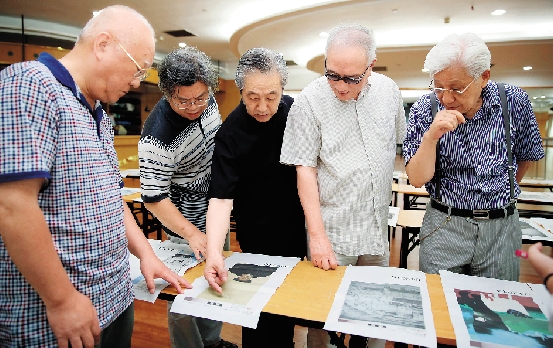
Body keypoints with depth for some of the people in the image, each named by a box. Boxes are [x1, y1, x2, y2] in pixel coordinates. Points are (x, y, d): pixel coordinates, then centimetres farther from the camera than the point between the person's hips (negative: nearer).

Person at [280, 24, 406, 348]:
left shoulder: (389, 91, 1)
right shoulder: (310, 101, -13)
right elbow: (305, 169, -13)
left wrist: (384, 195, 15)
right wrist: (317, 235, -15)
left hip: (378, 228, 5)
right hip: (333, 229, -4)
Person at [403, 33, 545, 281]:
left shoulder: (514, 101, -6)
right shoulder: (425, 109, -11)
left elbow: (526, 156, 12)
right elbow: (417, 179, -15)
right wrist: (431, 136, -29)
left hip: (501, 226, 2)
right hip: (443, 225, -1)